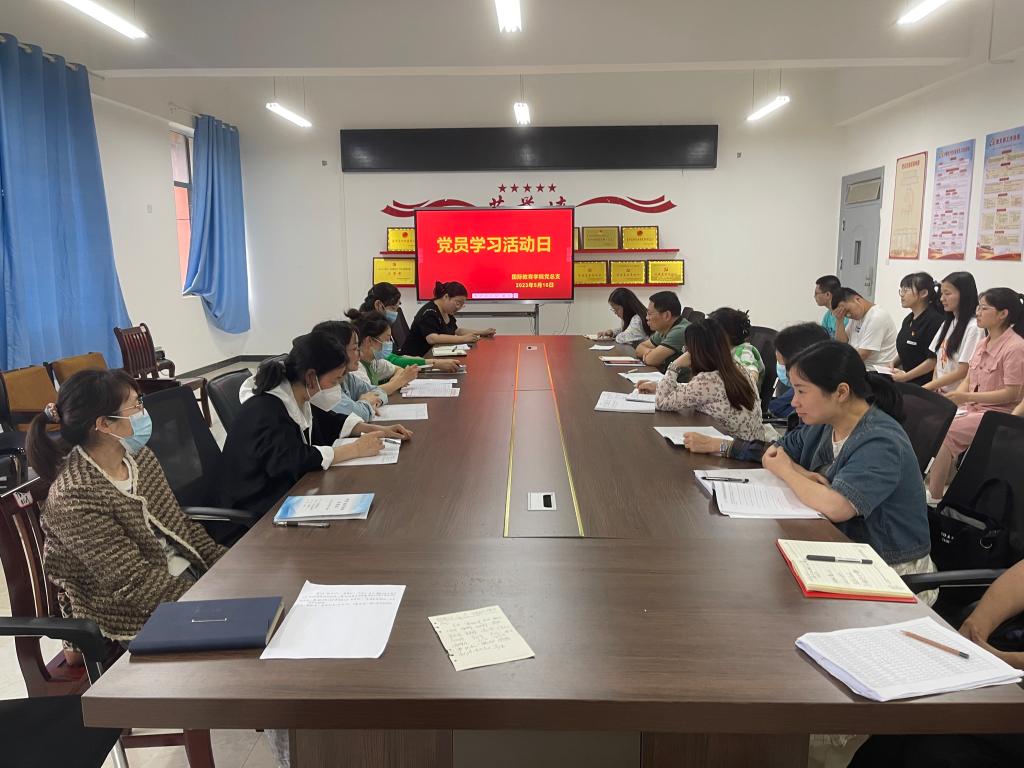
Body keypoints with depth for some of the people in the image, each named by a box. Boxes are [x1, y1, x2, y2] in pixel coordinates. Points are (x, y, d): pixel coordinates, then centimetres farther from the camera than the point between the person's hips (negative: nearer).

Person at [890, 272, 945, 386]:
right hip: (907, 383, 8)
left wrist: (905, 376, -14)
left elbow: (934, 360, -18)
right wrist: (894, 363, 5)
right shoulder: (908, 320, 14)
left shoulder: (935, 320, -14)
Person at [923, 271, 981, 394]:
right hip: (939, 393, 6)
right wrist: (934, 389, 0)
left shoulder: (973, 327, -10)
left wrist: (928, 387, -10)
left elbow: (963, 372, -13)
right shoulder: (947, 323, 14)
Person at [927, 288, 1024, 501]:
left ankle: (935, 497, -17)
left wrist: (967, 397, -22)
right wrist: (952, 399, -5)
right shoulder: (983, 343, 13)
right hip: (973, 408, 7)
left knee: (944, 433, -24)